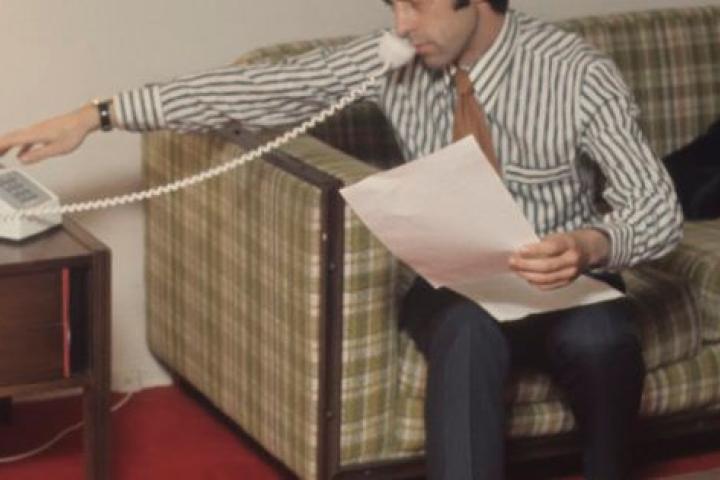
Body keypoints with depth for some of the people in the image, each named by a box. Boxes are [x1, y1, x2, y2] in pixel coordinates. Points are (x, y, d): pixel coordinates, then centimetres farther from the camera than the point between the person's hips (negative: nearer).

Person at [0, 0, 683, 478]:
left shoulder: (578, 75, -14)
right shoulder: (389, 61, -6)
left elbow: (659, 208, -14)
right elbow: (253, 89, -5)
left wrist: (589, 246, -38)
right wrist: (95, 115, -8)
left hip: (562, 283, -1)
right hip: (452, 286, 1)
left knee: (602, 338, -37)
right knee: (469, 333, -36)